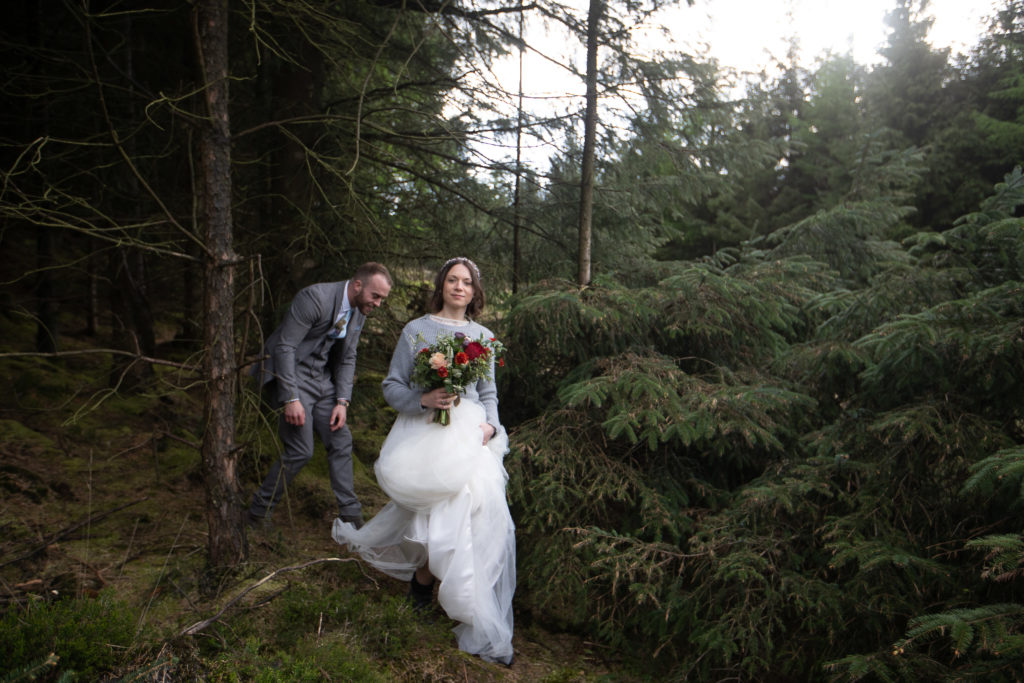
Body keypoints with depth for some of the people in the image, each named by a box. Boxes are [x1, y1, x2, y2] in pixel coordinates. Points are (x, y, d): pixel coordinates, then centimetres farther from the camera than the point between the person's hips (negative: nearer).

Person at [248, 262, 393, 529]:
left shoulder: (359, 311, 2)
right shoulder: (316, 298, -23)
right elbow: (284, 347, -22)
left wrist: (342, 401, 0)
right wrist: (291, 399, -24)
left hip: (322, 378, 8)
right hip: (291, 375, -8)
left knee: (341, 442, 5)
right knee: (299, 450, -10)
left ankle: (351, 516, 15)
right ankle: (257, 513, 10)